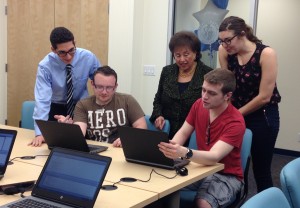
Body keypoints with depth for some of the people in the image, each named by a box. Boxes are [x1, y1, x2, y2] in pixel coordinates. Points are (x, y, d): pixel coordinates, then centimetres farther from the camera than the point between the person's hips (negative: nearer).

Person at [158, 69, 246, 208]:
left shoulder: (235, 122, -21)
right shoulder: (199, 105, -2)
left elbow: (214, 157, -32)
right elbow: (183, 133, 4)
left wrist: (185, 153, -51)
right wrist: (172, 148, -20)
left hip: (226, 175, -5)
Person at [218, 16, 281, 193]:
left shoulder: (266, 54, -19)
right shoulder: (225, 52, -8)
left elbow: (264, 97, -17)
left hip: (263, 117, -4)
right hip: (235, 114, 4)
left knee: (261, 170, 3)